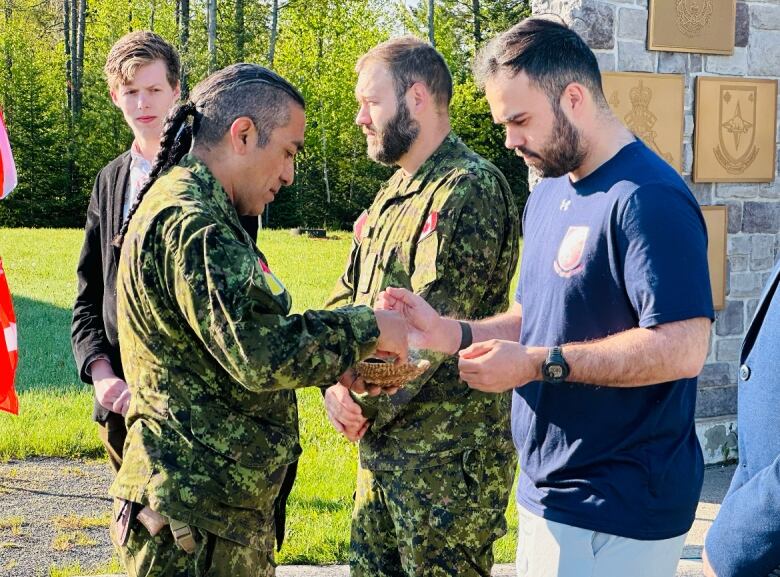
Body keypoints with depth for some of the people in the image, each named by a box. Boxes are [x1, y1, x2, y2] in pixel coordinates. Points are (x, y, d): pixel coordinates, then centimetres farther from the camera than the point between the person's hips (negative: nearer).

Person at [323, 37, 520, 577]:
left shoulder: (469, 189, -16)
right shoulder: (396, 192, 15)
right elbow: (347, 295, 12)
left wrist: (366, 407, -12)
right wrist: (336, 385, -5)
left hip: (447, 455, -9)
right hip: (384, 444, 9)